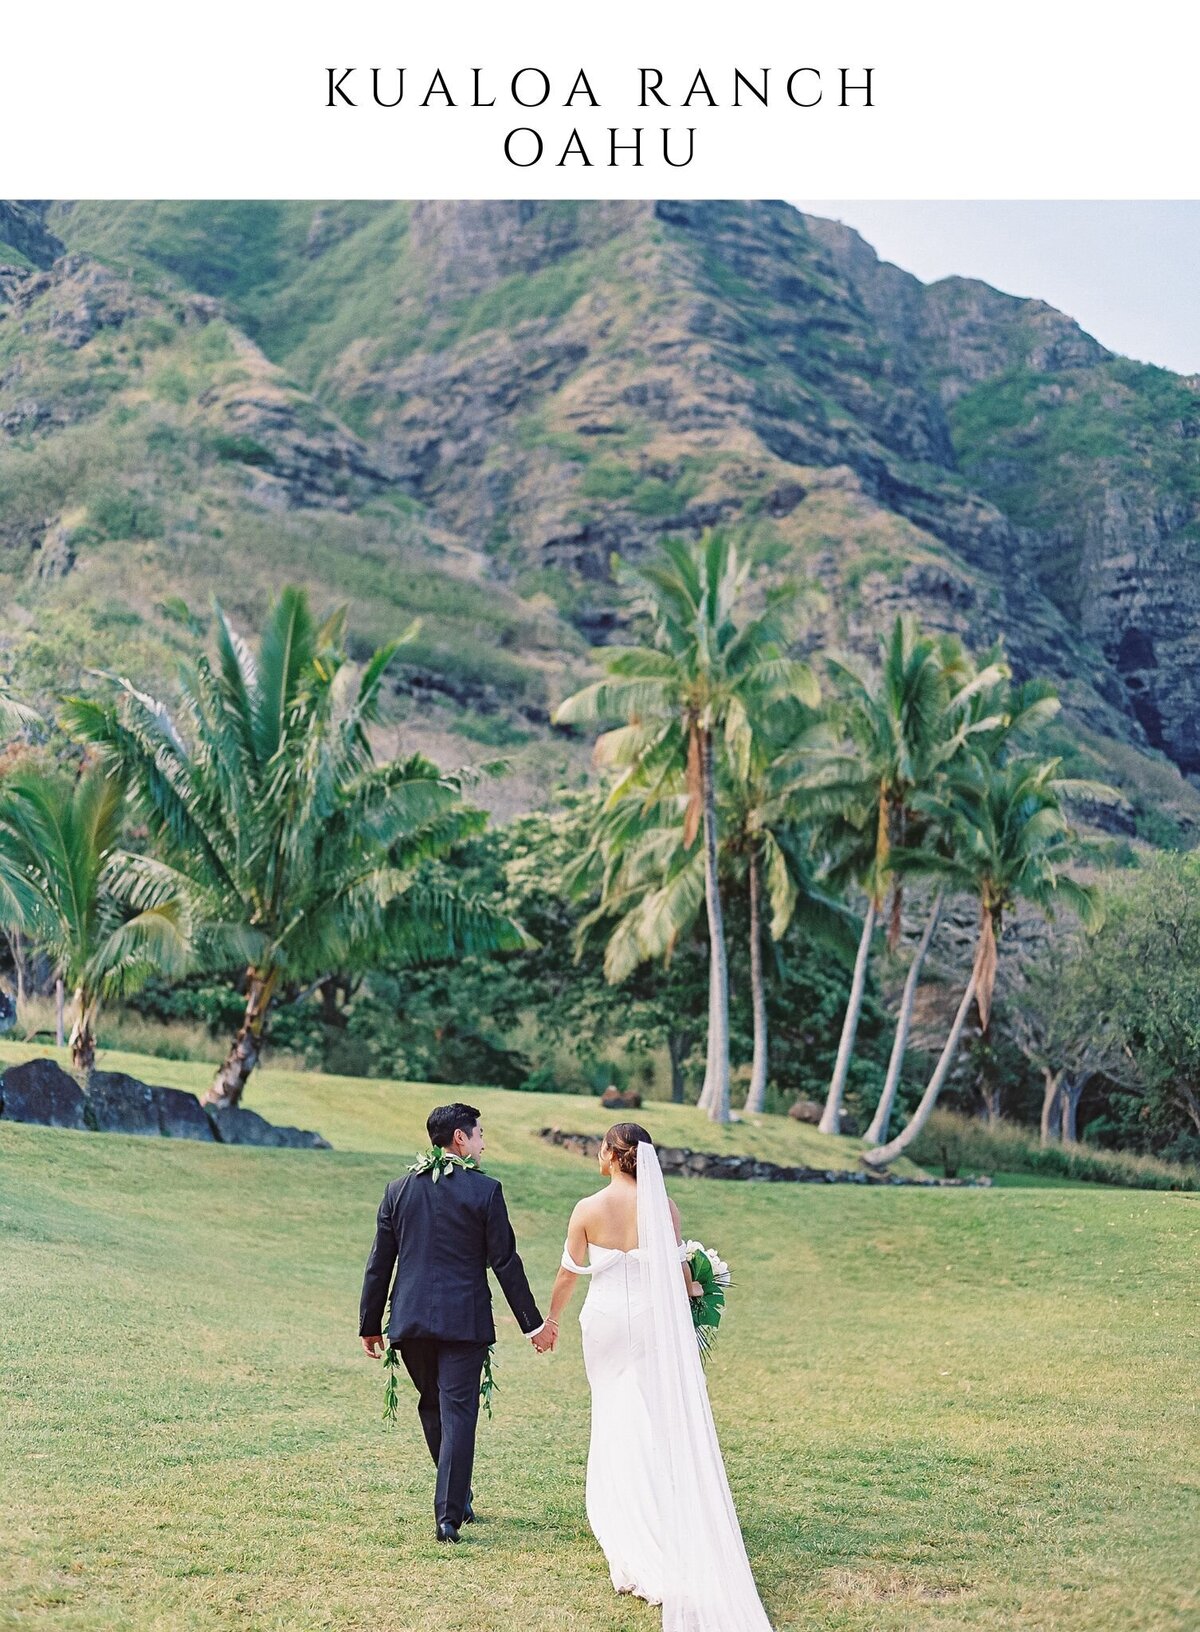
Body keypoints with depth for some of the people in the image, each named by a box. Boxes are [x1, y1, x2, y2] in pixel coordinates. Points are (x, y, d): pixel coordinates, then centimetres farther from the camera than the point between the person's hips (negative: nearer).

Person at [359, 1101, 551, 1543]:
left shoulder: (399, 1189, 5)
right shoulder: (485, 1190, -6)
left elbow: (379, 1263, 7)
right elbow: (505, 1262, -5)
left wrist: (370, 1324, 14)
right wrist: (532, 1323, 2)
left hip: (410, 1319, 4)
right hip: (464, 1320, -4)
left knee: (432, 1406, 20)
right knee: (458, 1412, -1)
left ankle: (457, 1497, 32)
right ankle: (449, 1514, -4)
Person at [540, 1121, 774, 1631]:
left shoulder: (588, 1209, -10)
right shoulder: (663, 1206, -6)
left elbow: (569, 1273, 0)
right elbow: (679, 1268, 2)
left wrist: (551, 1319, 16)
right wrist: (692, 1293, 23)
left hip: (606, 1322, -1)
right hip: (654, 1321, 1)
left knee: (616, 1415, 13)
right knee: (659, 1418, 9)